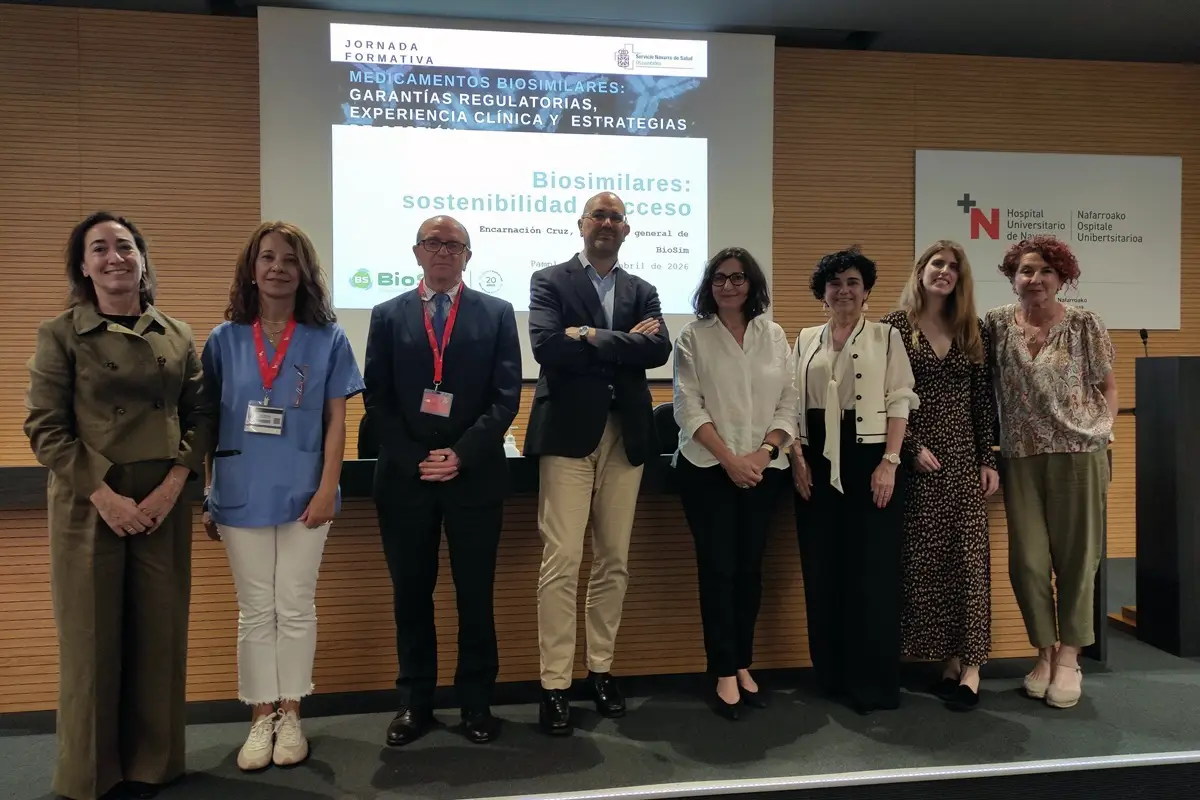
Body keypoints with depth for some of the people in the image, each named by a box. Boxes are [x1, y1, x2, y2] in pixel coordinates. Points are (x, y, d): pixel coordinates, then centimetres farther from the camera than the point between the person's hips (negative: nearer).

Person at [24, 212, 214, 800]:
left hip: (163, 504, 3)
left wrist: (173, 484, -8)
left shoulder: (177, 335, 7)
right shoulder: (59, 334, -1)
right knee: (92, 637, 6)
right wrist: (105, 495, -14)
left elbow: (201, 415, 5)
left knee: (159, 634, 9)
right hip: (88, 505, -2)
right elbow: (44, 427, -6)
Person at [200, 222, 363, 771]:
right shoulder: (224, 340, 3)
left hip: (303, 493, -1)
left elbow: (336, 421, -1)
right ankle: (260, 719, 24)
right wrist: (206, 498, 5)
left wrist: (327, 488, -9)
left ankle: (290, 716, 24)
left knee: (296, 609, 9)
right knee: (255, 612, 11)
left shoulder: (327, 340, -1)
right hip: (242, 495, 1)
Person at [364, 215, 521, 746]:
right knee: (411, 594, 9)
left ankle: (476, 702, 21)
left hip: (475, 475, -1)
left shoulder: (497, 314, 5)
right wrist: (413, 459, -8)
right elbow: (377, 399, 3)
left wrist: (461, 454, -12)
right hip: (404, 475, 1)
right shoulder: (388, 316, 9)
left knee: (475, 594, 7)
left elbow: (506, 396, -2)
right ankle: (414, 702, 24)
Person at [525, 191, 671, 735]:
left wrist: (592, 337, -9)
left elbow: (659, 350, -3)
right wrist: (624, 342, -9)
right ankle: (555, 686, 5)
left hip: (625, 437, 4)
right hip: (568, 433, -4)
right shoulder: (550, 281, 5)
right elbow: (546, 345, -13)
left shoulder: (642, 291, 15)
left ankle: (601, 670, 23)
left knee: (614, 562, 10)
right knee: (561, 562, -6)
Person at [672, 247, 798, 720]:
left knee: (750, 567, 8)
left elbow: (789, 403, 6)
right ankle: (725, 673, 8)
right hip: (708, 467, -2)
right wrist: (729, 458, -13)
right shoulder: (693, 336, 1)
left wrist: (763, 453, -9)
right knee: (717, 568, -1)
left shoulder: (774, 335, 9)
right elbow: (688, 407, -5)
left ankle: (743, 664, 21)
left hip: (764, 469, 3)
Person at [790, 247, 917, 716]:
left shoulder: (886, 337, 4)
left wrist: (889, 462, -12)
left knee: (872, 571, -1)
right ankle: (831, 674, 20)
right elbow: (792, 403, 10)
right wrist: (797, 458, -2)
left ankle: (873, 682, 9)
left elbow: (900, 402, -2)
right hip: (817, 464, 3)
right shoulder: (806, 341, 13)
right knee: (822, 571, 7)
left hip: (870, 460, -3)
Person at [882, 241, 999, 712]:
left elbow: (983, 401, 8)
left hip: (965, 456, 3)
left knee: (969, 555, 0)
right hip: (917, 459, -3)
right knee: (925, 559, 1)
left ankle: (969, 663, 8)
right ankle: (947, 659, 12)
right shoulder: (894, 327, 0)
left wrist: (988, 460, 3)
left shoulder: (972, 332, 10)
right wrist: (911, 448, -12)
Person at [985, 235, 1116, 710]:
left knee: (1076, 557, 5)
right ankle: (1044, 652, 21)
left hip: (1079, 454, -1)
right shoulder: (996, 323, 2)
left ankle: (1069, 657, 20)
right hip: (1021, 458, 1)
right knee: (1027, 560, 2)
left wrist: (1104, 426, -3)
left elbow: (1108, 384, 10)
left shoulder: (1084, 325, 0)